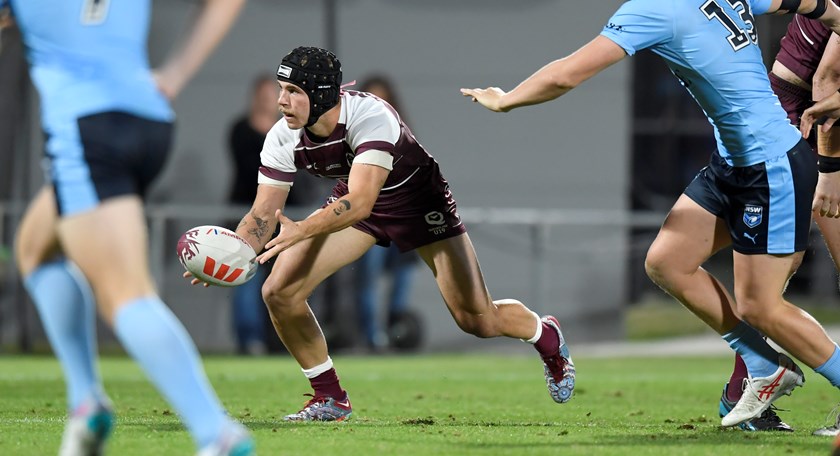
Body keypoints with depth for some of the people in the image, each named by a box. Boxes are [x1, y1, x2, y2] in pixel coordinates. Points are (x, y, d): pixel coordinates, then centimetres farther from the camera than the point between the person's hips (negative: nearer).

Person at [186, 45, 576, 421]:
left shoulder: (371, 118, -39)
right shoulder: (283, 140, -21)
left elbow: (360, 202, -48)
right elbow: (263, 214, -16)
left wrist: (300, 231, -62)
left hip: (419, 198, -5)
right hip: (354, 199, 5)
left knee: (478, 320, -5)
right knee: (279, 292, -13)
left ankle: (545, 336, 32)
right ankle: (329, 398, 5)